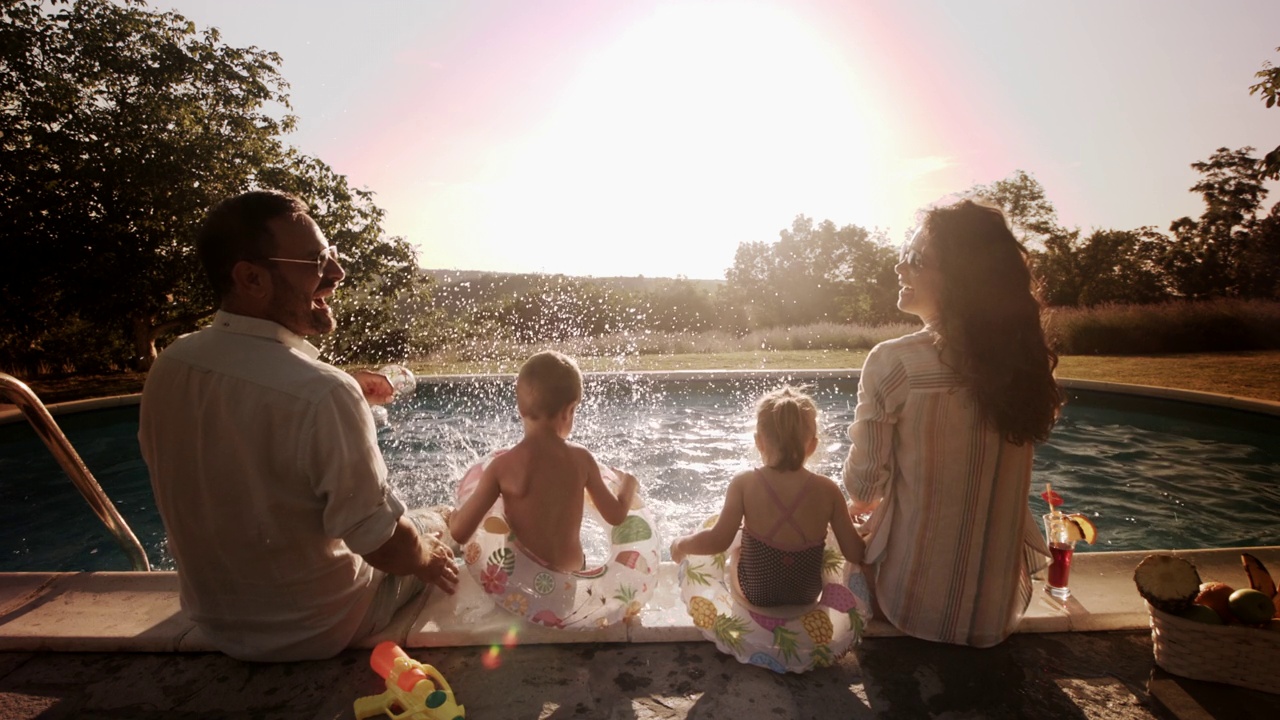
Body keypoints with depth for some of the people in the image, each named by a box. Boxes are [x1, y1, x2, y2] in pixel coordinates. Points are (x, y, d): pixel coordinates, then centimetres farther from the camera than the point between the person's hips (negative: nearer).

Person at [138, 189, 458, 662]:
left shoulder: (168, 365, -12)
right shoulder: (322, 393, -36)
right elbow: (384, 546, -27)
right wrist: (426, 559, -6)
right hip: (314, 634, -6)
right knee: (433, 526, 19)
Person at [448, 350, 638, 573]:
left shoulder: (502, 465, -18)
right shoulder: (581, 458, -10)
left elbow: (459, 533, -14)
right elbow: (616, 515, 3)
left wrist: (456, 513, 9)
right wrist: (628, 484, 23)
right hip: (572, 570, 4)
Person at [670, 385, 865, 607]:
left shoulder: (745, 484, -20)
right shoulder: (827, 490, -15)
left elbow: (718, 541, -19)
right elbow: (855, 555, -10)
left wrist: (681, 544, -1)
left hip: (755, 593, -1)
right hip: (808, 595, 2)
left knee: (709, 523, 21)